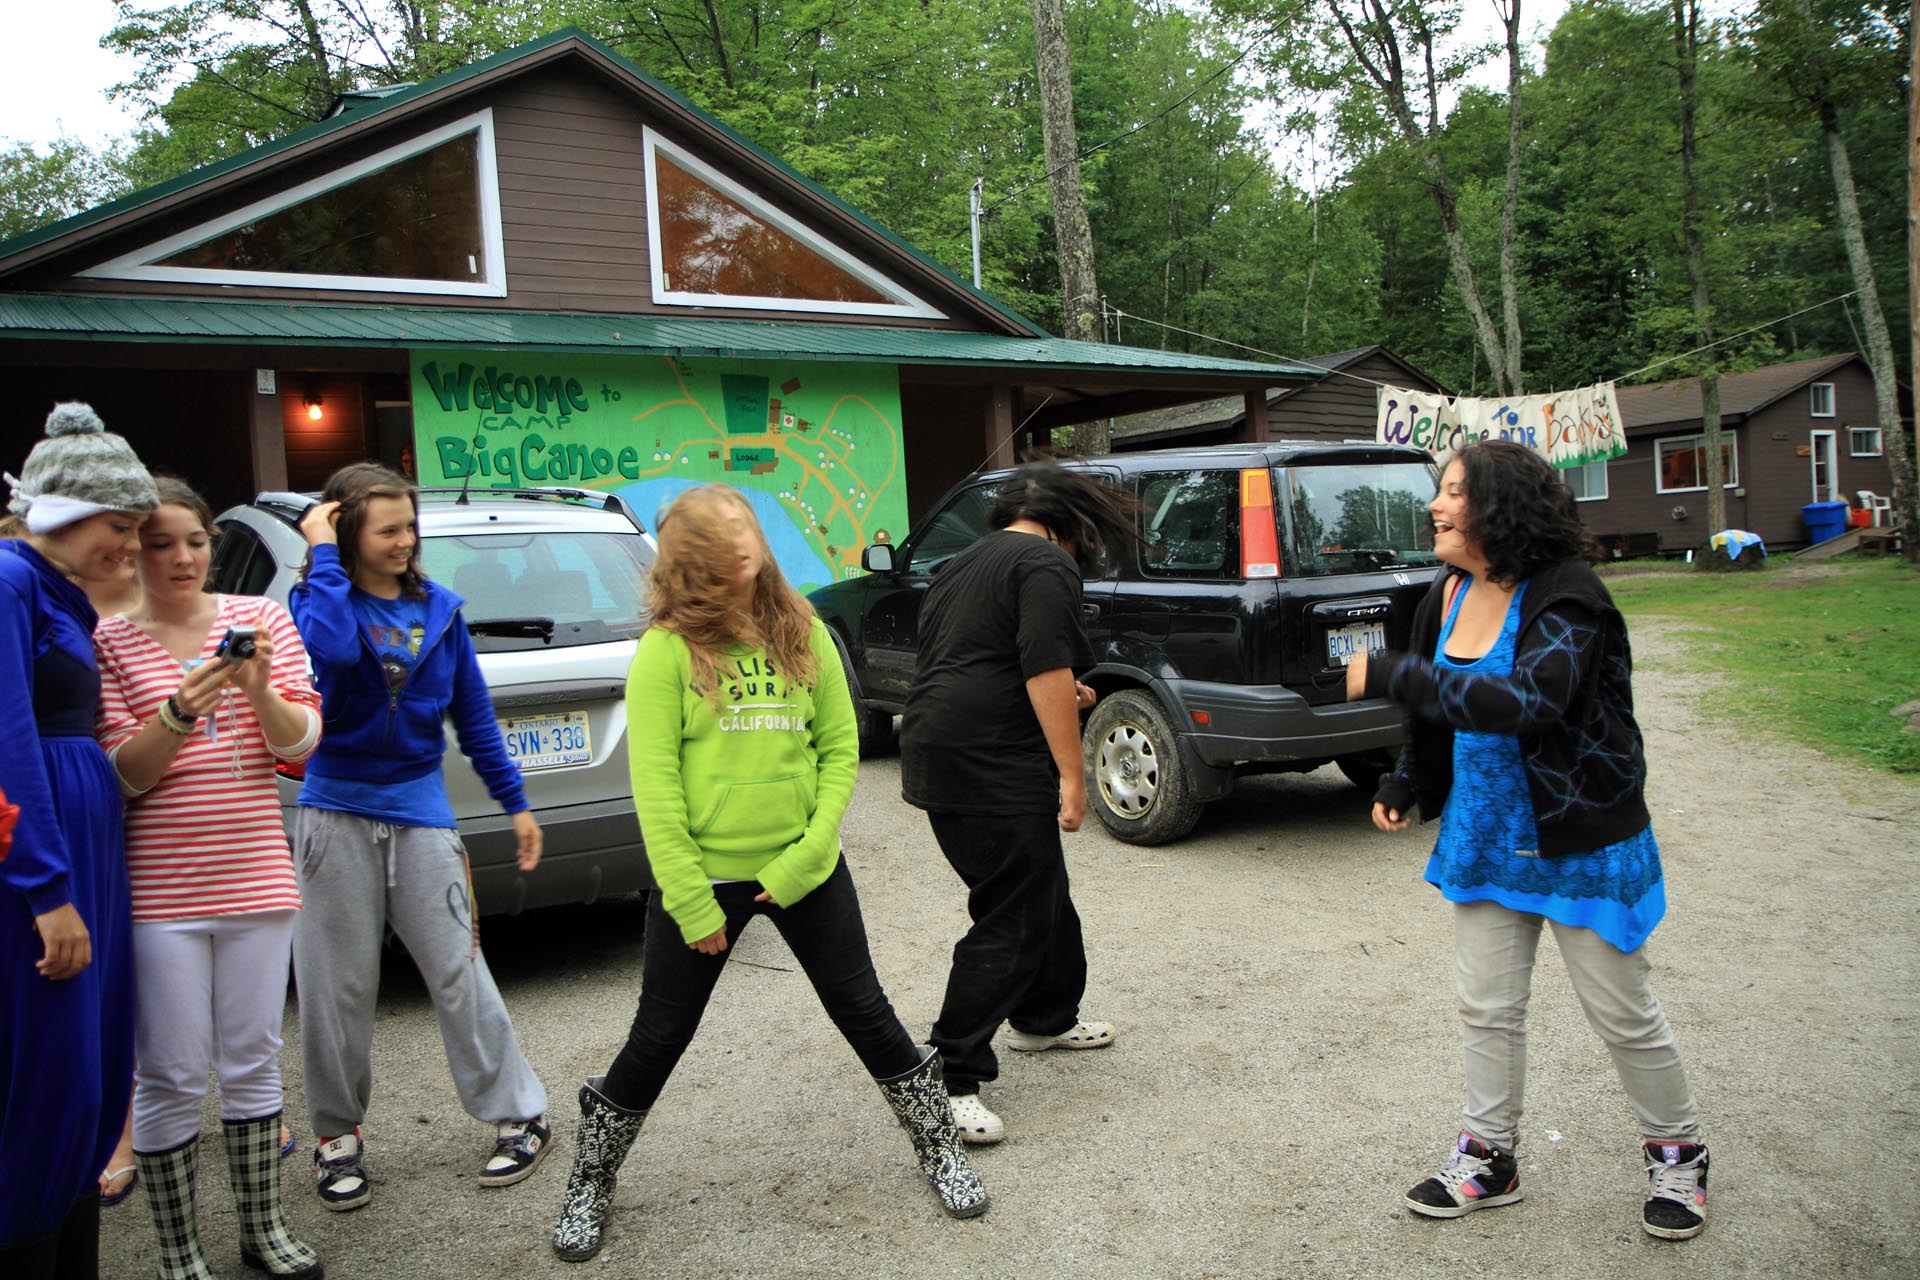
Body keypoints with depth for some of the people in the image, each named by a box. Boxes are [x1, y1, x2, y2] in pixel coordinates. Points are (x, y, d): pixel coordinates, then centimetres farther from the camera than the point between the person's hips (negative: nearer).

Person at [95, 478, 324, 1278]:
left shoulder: (260, 618, 5)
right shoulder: (108, 641, -1)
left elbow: (302, 741, 0)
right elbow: (122, 775, -6)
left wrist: (260, 691, -20)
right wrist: (178, 712, -23)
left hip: (255, 877, 2)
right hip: (159, 891, -2)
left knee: (252, 1061, 11)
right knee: (172, 1078, 2)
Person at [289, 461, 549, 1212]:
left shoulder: (438, 609, 6)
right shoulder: (320, 599, -3)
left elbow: (473, 715, 11)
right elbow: (332, 647, -30)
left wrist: (515, 802, 11)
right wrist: (322, 555, -18)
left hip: (420, 813, 2)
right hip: (337, 817, -1)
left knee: (458, 974, 3)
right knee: (338, 987, 7)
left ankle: (519, 1117, 15)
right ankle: (337, 1135, 24)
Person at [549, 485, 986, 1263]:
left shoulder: (803, 634, 2)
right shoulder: (668, 649, -9)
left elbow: (840, 747, 2)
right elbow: (654, 783, -11)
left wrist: (809, 854, -9)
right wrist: (690, 900, -13)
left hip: (805, 871, 2)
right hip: (703, 876, -2)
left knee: (864, 1012, 12)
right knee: (659, 1038, 10)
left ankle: (941, 1150, 31)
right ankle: (589, 1185, 32)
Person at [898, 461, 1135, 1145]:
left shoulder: (963, 565, 21)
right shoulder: (1046, 563, -8)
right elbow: (1045, 667, -19)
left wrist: (1061, 701, 26)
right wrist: (1072, 775, -18)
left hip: (935, 758, 10)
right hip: (994, 768, -10)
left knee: (1041, 894, 24)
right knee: (1012, 921, -4)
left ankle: (1046, 1017, 40)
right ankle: (952, 1079, -1)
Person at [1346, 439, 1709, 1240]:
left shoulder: (1565, 597, -23)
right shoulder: (1450, 596, 1)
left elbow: (1525, 700, -39)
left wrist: (1388, 677, -38)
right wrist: (1402, 786, 7)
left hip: (1581, 842, -6)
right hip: (1485, 838, 7)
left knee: (1622, 1012, 8)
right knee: (1486, 1008, 13)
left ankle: (1677, 1154, 31)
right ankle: (1489, 1158, 28)